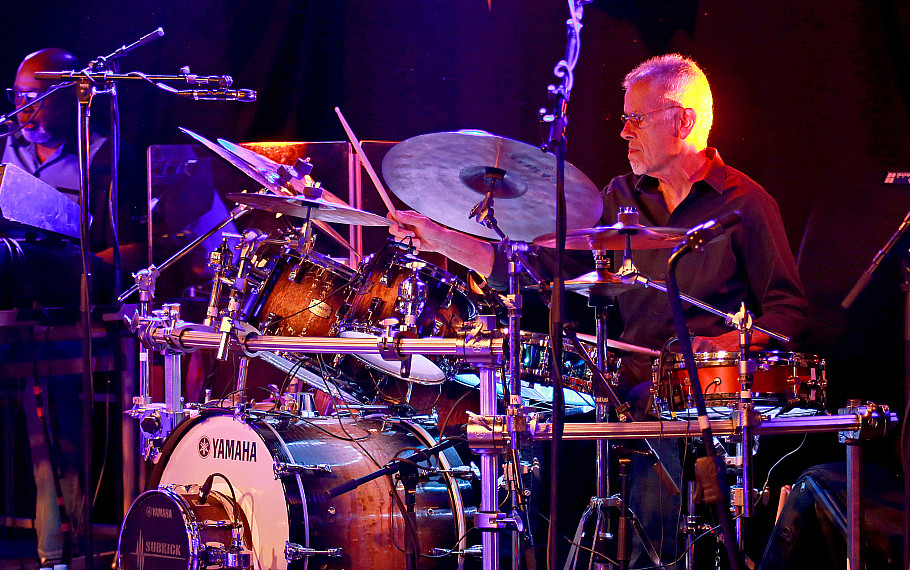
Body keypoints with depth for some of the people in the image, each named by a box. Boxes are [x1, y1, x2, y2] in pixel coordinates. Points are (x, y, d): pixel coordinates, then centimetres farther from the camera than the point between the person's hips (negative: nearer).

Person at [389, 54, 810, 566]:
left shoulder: (744, 202, 2)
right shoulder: (621, 199, 17)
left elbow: (790, 312, 0)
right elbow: (543, 264, 11)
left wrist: (723, 343, -18)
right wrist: (442, 240, 3)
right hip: (634, 385, 5)